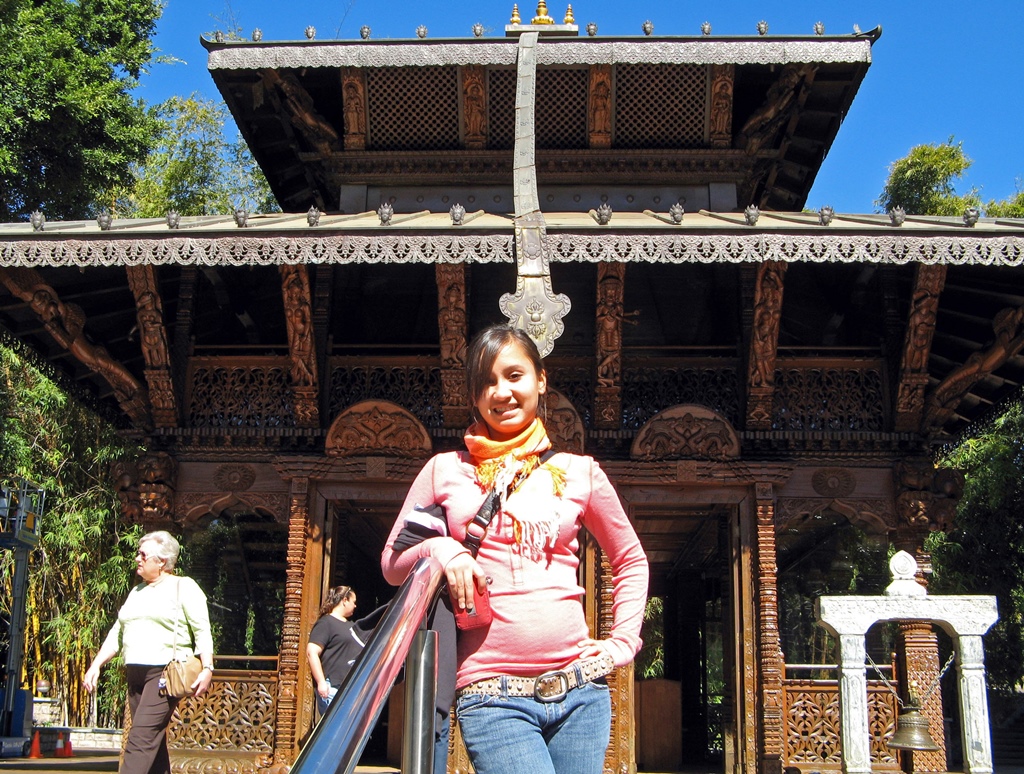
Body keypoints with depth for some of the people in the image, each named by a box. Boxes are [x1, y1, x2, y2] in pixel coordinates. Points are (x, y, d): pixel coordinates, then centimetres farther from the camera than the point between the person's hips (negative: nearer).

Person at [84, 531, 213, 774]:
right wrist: (95, 665, 11)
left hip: (164, 674, -7)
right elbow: (117, 634, 22)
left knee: (141, 738, -16)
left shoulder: (183, 587, 0)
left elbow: (202, 631, -8)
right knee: (153, 742, 8)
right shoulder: (136, 592, 21)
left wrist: (207, 668, -19)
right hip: (135, 675, 7)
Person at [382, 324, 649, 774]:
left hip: (581, 688, 3)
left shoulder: (579, 472, 10)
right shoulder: (445, 471, 7)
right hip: (492, 695, -2)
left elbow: (630, 561, 21)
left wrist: (623, 641, 9)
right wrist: (440, 549, -7)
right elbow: (392, 564, 13)